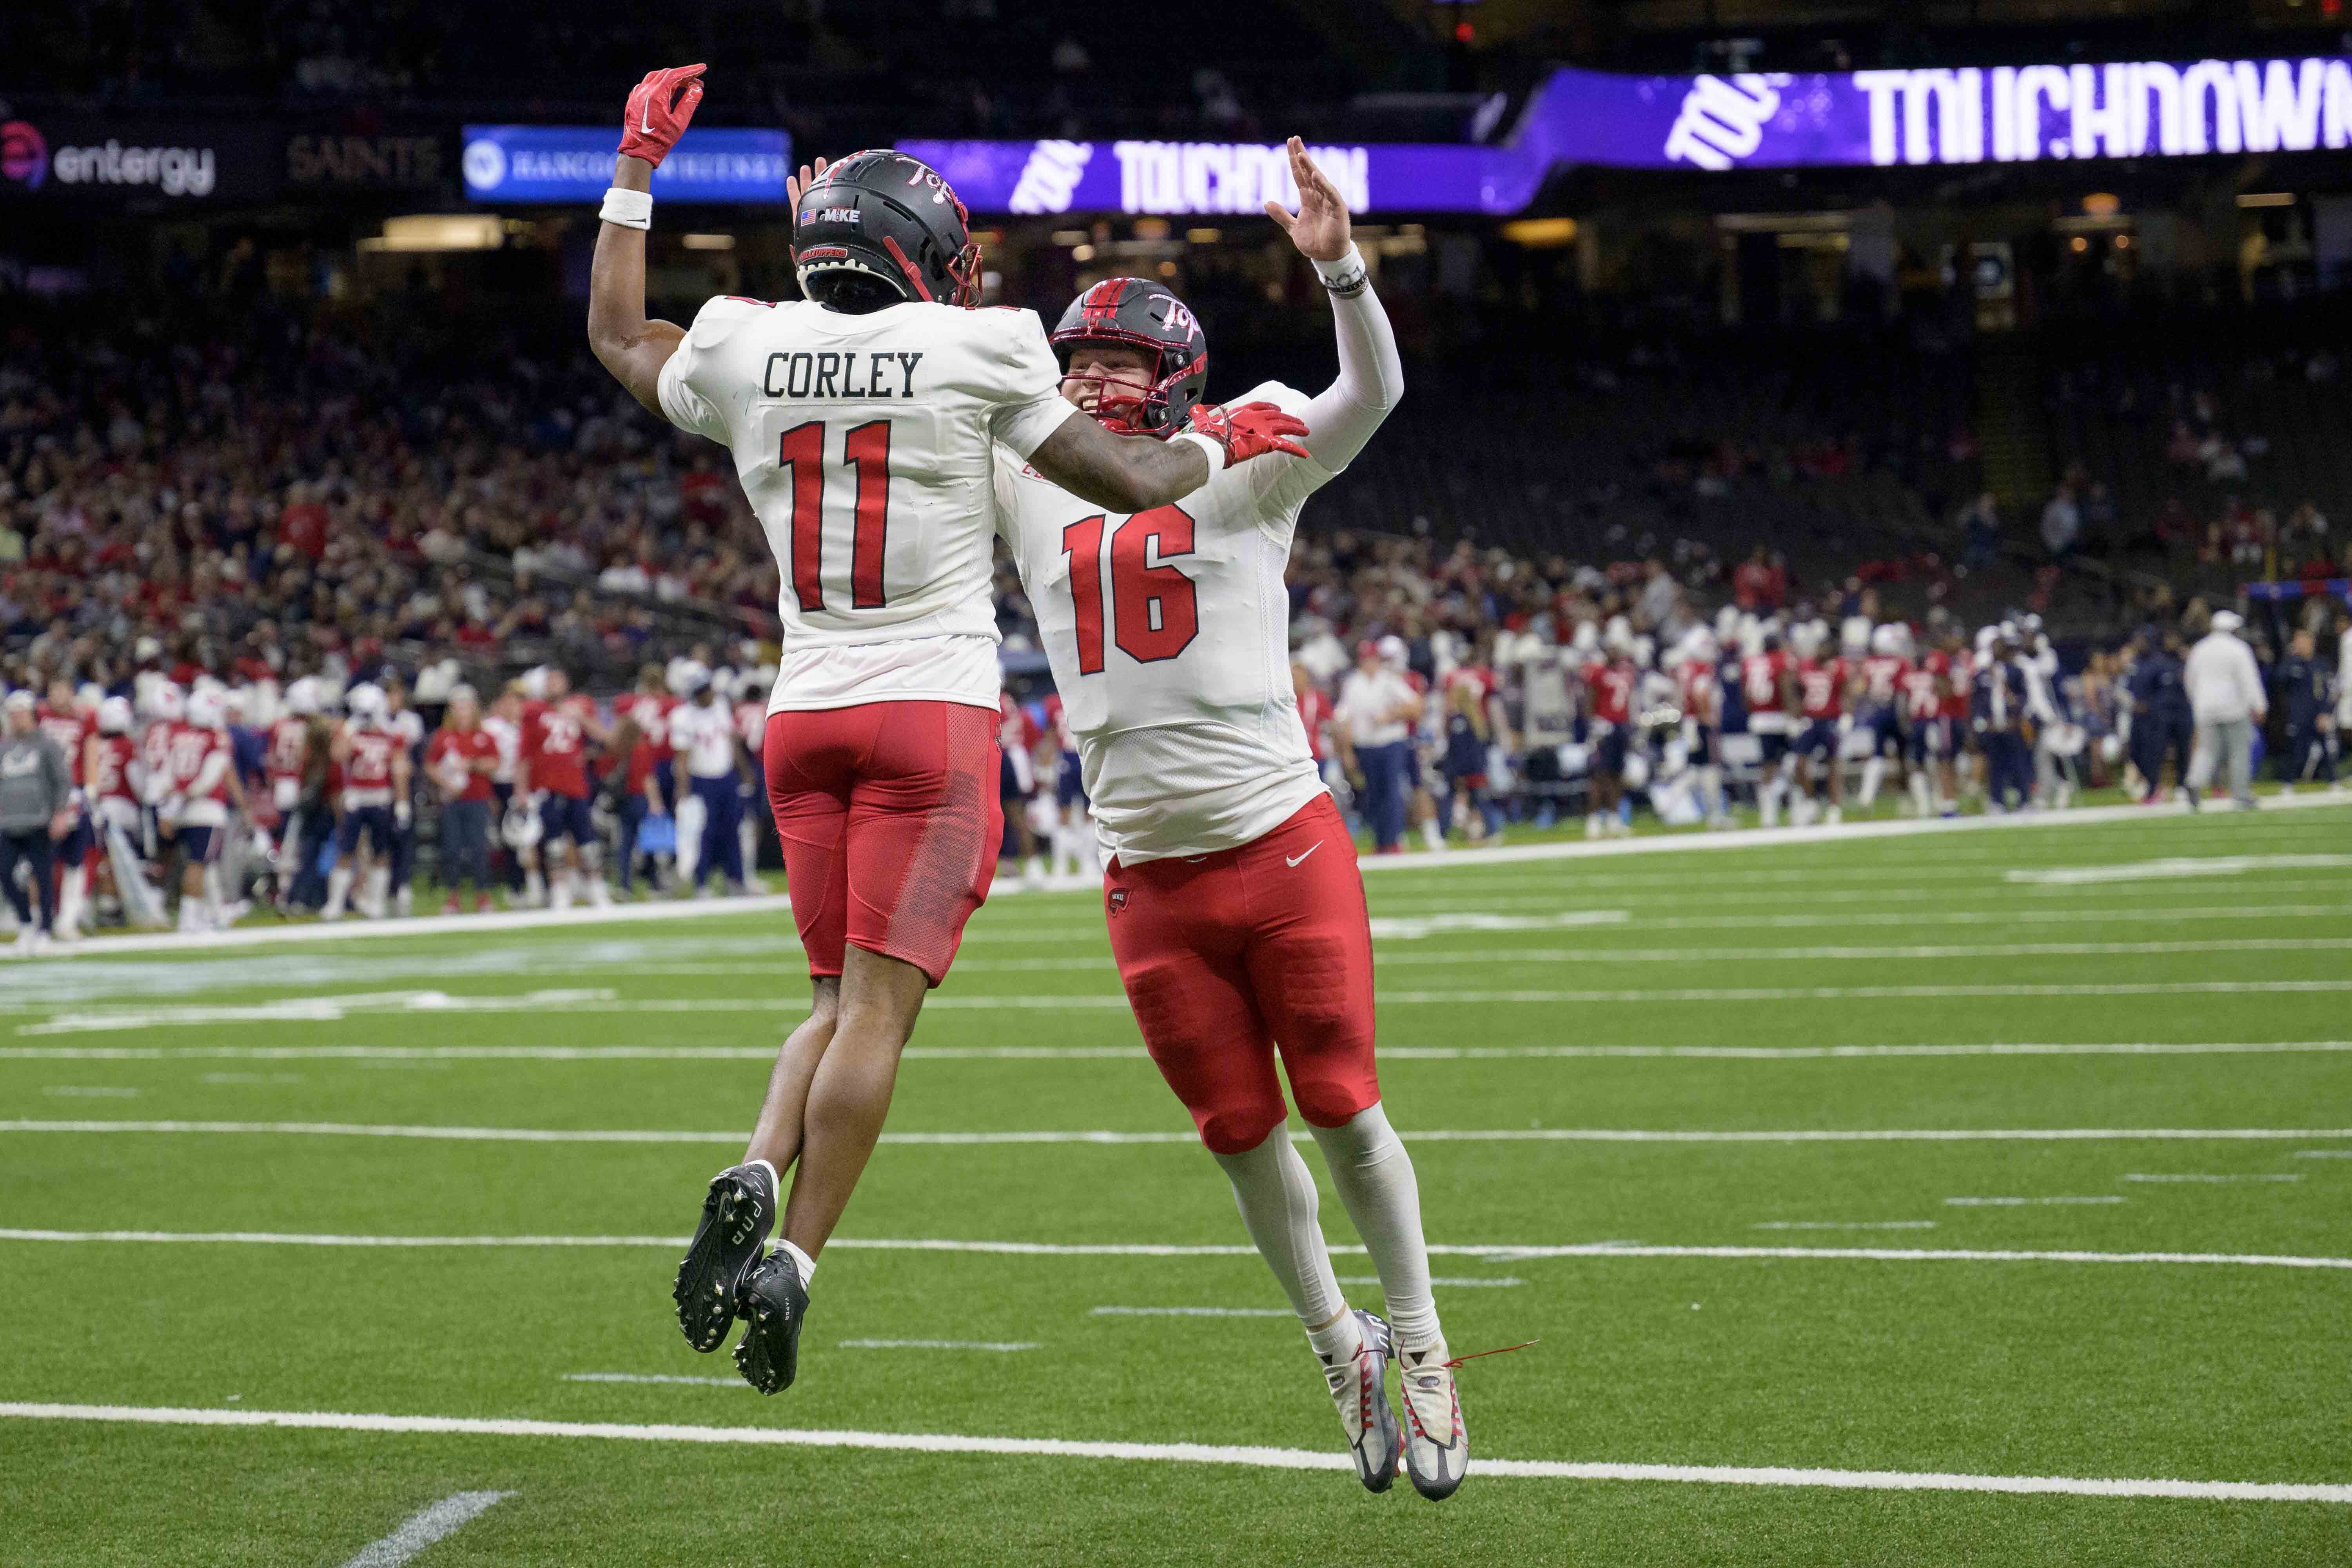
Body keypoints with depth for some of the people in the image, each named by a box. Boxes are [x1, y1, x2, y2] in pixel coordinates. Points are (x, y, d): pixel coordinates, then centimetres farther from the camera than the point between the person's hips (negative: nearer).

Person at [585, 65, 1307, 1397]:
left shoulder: (745, 354, 4)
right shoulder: (970, 354, -7)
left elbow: (619, 340, 27)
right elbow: (1132, 484, -1)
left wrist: (639, 169, 33)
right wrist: (1221, 443, 20)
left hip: (805, 720, 5)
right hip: (935, 713, -5)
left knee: (847, 995, 15)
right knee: (878, 1003, -5)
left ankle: (756, 1176, -9)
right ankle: (795, 1262, -12)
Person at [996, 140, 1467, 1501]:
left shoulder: (1237, 471, -2)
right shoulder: (1033, 487, 9)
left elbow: (1373, 392, -16)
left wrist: (1340, 266, -33)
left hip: (1285, 846, -4)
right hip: (1152, 879, 4)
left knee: (1343, 1110, 0)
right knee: (1241, 1133, 8)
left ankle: (1421, 1350, 15)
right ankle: (1337, 1347, 25)